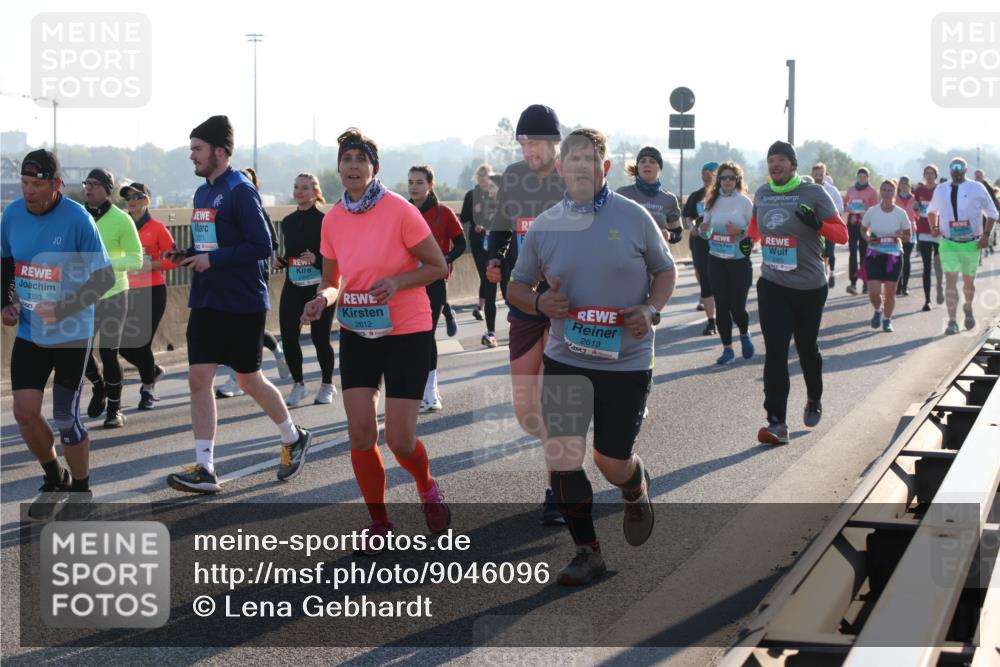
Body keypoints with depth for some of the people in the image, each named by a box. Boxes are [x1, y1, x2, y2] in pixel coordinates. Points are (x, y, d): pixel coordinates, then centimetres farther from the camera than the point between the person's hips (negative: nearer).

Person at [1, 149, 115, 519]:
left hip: (71, 335, -4)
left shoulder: (77, 219, -17)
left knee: (65, 418, 1)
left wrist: (63, 310, -22)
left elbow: (105, 276, -13)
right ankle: (55, 479, 25)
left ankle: (81, 489, 24)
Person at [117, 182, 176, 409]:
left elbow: (173, 259, -6)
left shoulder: (157, 228, -4)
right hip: (128, 292, 4)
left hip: (152, 291, -4)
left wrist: (151, 265, -18)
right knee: (124, 346, 1)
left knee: (142, 343, -7)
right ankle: (152, 371, 31)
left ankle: (148, 390, 14)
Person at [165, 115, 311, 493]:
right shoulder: (203, 192, 12)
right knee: (198, 379, -1)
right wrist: (187, 256, 3)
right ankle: (205, 469, 1)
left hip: (243, 305, -8)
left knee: (249, 381, 4)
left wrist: (212, 260, -20)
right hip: (207, 303, 8)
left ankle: (294, 438, 29)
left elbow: (261, 246, -20)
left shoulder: (240, 191, -14)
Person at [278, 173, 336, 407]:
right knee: (288, 336, -4)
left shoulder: (324, 221, -7)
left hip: (318, 285, -5)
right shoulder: (288, 222, 10)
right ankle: (298, 384, 14)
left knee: (320, 337, 1)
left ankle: (327, 385, 21)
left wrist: (316, 260, -25)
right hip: (293, 286, 5)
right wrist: (281, 260, -1)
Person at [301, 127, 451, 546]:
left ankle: (428, 489, 28)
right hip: (357, 333, 4)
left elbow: (437, 267, -8)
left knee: (399, 439, -6)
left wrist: (397, 280, -24)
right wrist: (323, 299, -11)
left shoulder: (399, 210, -14)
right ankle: (379, 523, 16)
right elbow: (332, 281, 11)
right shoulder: (332, 220, 0)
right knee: (360, 436, -3)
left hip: (406, 333, -4)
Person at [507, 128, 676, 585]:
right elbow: (517, 286, 11)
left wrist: (651, 311, -10)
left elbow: (665, 271, 8)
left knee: (612, 462, 5)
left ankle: (637, 492, 43)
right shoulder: (543, 226, 2)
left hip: (626, 359, -2)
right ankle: (586, 552, 10)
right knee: (561, 458, -6)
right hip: (565, 359, 2)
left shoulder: (634, 217, -3)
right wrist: (538, 301, -11)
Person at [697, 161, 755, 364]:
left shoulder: (744, 202, -5)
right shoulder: (712, 201, 5)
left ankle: (744, 335, 29)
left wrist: (740, 231, -22)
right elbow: (705, 232, 12)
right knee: (722, 306, 1)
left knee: (737, 306, -3)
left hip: (740, 260, -3)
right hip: (716, 260, 3)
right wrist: (703, 230, -11)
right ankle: (727, 349, 11)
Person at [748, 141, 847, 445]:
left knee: (807, 348, 14)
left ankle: (814, 400, 41)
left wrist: (817, 224, -28)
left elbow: (842, 234, -11)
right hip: (772, 285, 2)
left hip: (809, 287, -2)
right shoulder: (762, 193, 5)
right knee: (774, 352, -9)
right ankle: (777, 422, -12)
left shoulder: (813, 194, -9)